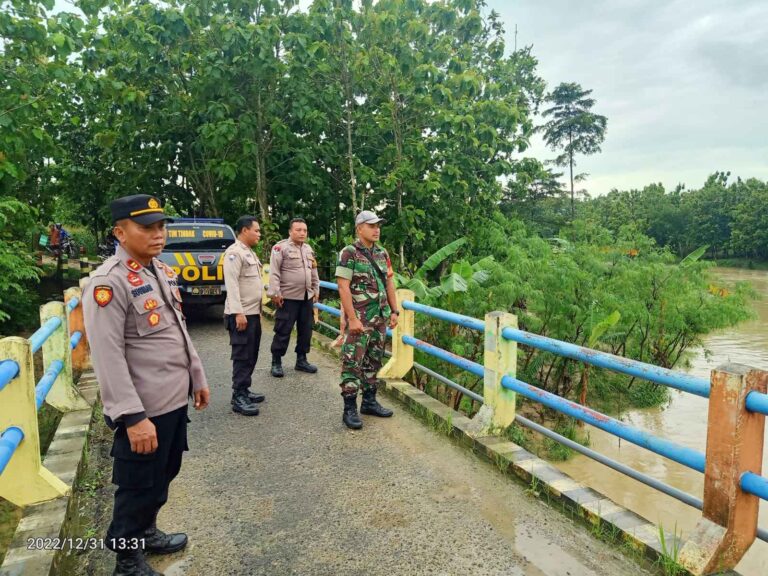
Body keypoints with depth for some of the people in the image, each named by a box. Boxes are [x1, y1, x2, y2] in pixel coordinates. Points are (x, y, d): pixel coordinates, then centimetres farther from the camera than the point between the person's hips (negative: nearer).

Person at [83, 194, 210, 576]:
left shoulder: (163, 271, 9)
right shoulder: (108, 282, -19)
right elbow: (108, 358, -22)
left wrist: (197, 378, 18)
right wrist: (133, 416, -24)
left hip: (175, 400, 8)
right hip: (143, 410, -8)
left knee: (163, 476, 23)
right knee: (139, 487, 10)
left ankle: (147, 533, 46)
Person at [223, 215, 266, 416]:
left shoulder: (249, 253, 17)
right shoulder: (234, 252, -13)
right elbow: (232, 284, -20)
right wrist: (238, 313, -25)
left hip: (253, 313, 10)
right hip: (241, 314, -10)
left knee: (251, 356, 14)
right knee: (242, 357, -4)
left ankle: (244, 391, 24)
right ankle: (238, 397, 3)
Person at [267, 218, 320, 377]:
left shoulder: (308, 249, 15)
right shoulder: (281, 247, -8)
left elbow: (314, 271, 21)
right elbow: (274, 272, -12)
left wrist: (316, 290, 17)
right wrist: (275, 293, -17)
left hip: (307, 297, 7)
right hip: (288, 297, -7)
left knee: (306, 330, 12)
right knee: (283, 331, -1)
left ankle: (301, 360, 24)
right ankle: (276, 362, 11)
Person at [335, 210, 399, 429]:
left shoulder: (382, 253, 10)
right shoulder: (349, 253, -11)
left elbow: (389, 283, 15)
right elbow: (343, 288, -16)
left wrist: (394, 311, 10)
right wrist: (352, 319, -20)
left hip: (380, 318, 7)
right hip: (360, 319, -7)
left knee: (374, 361, 14)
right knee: (353, 363, -2)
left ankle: (369, 401, 27)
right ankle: (350, 409, 6)